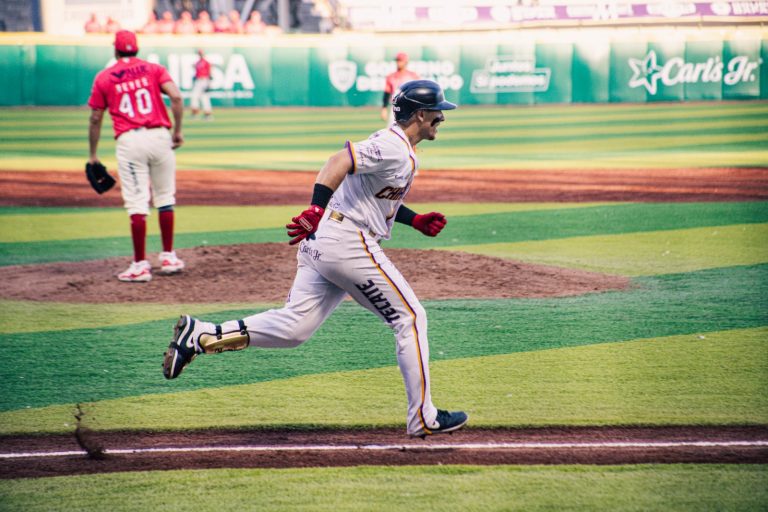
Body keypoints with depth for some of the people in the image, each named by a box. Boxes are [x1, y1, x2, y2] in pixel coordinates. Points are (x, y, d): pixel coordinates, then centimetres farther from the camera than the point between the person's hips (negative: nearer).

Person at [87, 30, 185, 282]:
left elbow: (95, 119, 8)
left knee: (137, 202, -2)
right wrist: (178, 130, 1)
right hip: (159, 136, 1)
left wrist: (93, 155, 15)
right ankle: (168, 257, 19)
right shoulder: (154, 70, 9)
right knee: (165, 197, 14)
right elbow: (176, 97, -7)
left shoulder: (103, 78, 8)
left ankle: (140, 264, -4)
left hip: (128, 140, -1)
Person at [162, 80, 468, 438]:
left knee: (292, 328, 3)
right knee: (410, 318, -1)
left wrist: (416, 221, 21)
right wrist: (316, 211, -33)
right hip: (348, 244, -10)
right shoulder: (394, 149, -12)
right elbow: (340, 161, -24)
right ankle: (423, 418, 3)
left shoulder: (394, 147, 20)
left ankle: (200, 336, -4)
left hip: (320, 244, 10)